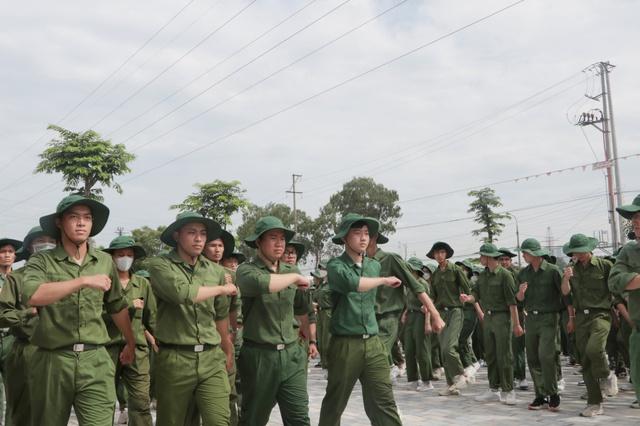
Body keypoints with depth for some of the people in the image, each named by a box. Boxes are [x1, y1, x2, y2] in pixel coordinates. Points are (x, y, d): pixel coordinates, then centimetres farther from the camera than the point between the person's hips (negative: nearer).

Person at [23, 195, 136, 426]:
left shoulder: (105, 261, 9)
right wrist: (83, 281, -25)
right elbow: (32, 295, -22)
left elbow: (117, 306, 22)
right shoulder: (41, 261, -1)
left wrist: (131, 343, 30)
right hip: (53, 361, -1)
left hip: (95, 360, 1)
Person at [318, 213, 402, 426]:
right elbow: (352, 283, -27)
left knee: (384, 403, 0)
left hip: (374, 343, 4)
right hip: (345, 344, -4)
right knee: (335, 403, 9)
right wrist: (384, 280, -17)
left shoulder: (375, 265, 10)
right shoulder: (336, 265, -8)